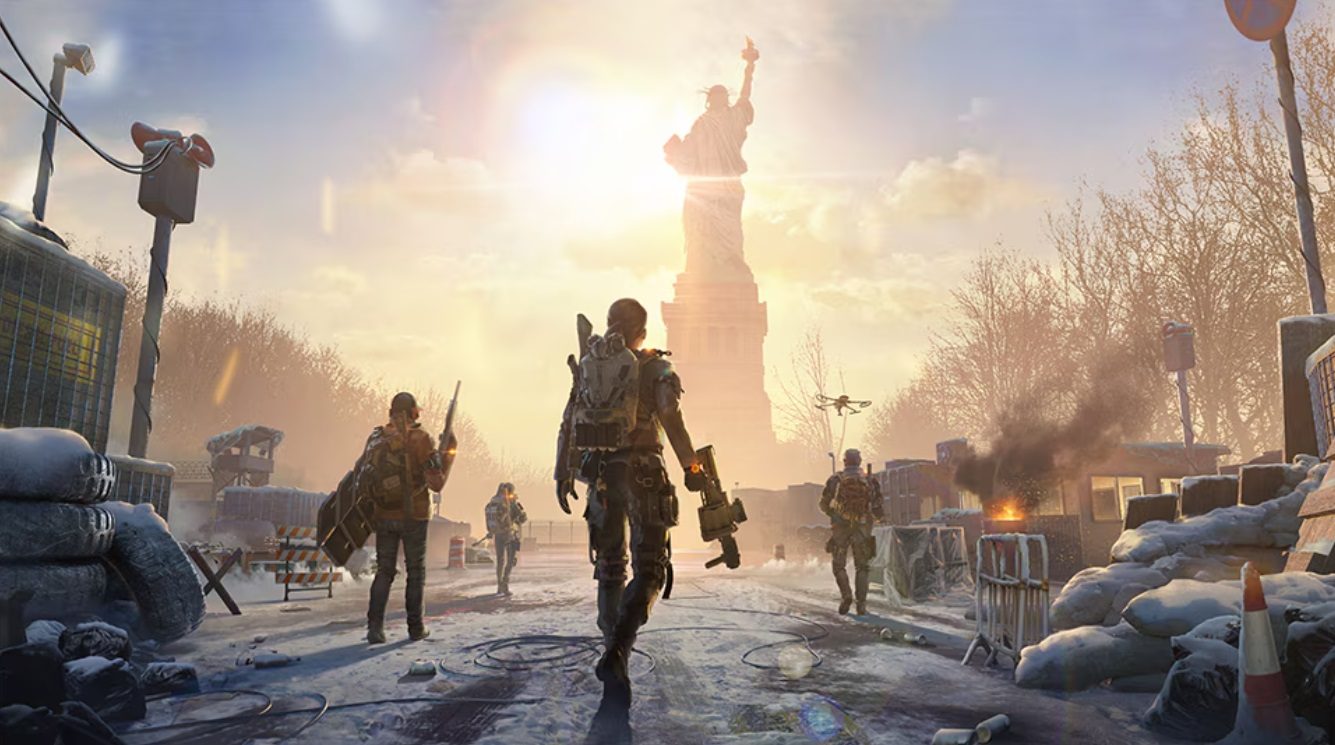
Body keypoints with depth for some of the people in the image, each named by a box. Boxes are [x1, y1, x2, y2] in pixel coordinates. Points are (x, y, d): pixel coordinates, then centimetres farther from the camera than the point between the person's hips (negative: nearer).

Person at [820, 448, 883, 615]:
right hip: (862, 530, 1)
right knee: (863, 567, 13)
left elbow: (824, 505, 5)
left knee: (839, 565, 13)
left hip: (840, 529, -1)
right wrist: (873, 518, 22)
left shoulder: (835, 480, -3)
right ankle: (861, 604, 4)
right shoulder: (870, 481, 0)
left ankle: (846, 595, -8)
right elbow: (879, 511, 0)